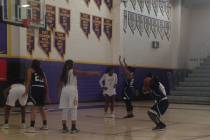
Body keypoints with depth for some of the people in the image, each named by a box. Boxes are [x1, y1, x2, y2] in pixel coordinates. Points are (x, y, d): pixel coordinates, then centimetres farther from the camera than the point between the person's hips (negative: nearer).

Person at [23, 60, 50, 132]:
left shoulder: (30, 70, 13)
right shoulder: (42, 72, 27)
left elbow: (28, 81, -1)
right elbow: (46, 84, 22)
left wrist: (26, 91, -6)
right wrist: (47, 94, 25)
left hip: (35, 88, -5)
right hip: (42, 89, 6)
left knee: (34, 108, -11)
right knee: (41, 108, 20)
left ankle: (32, 127, -20)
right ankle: (45, 125, 28)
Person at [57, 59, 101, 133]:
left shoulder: (63, 73, 15)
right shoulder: (73, 71, -1)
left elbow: (59, 84, 15)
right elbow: (84, 73, -9)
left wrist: (59, 93, 21)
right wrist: (95, 73, -6)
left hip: (64, 91, 5)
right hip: (72, 91, -5)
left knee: (64, 110, 6)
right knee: (73, 110, -2)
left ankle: (64, 128, 7)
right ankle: (73, 128, -3)